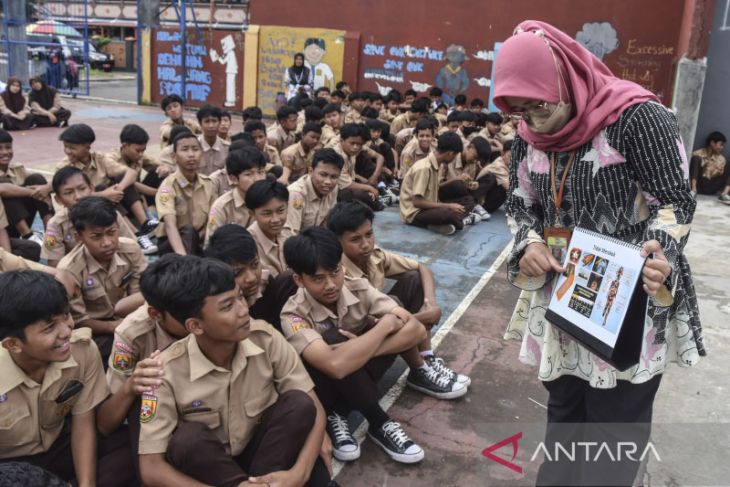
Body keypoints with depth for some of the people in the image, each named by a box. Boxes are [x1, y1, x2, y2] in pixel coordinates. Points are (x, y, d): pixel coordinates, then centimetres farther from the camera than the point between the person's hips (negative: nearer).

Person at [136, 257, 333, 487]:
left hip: (264, 448, 2)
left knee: (300, 404, -25)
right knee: (188, 439, -33)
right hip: (208, 463, -1)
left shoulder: (265, 338, -19)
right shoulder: (168, 371, -23)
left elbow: (313, 409, -14)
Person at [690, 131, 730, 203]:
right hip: (699, 186, -3)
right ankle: (693, 190, -34)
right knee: (696, 159, -21)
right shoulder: (698, 154, 1)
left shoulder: (721, 159, 11)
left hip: (711, 189, 3)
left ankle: (724, 194, -27)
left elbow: (723, 176, 5)